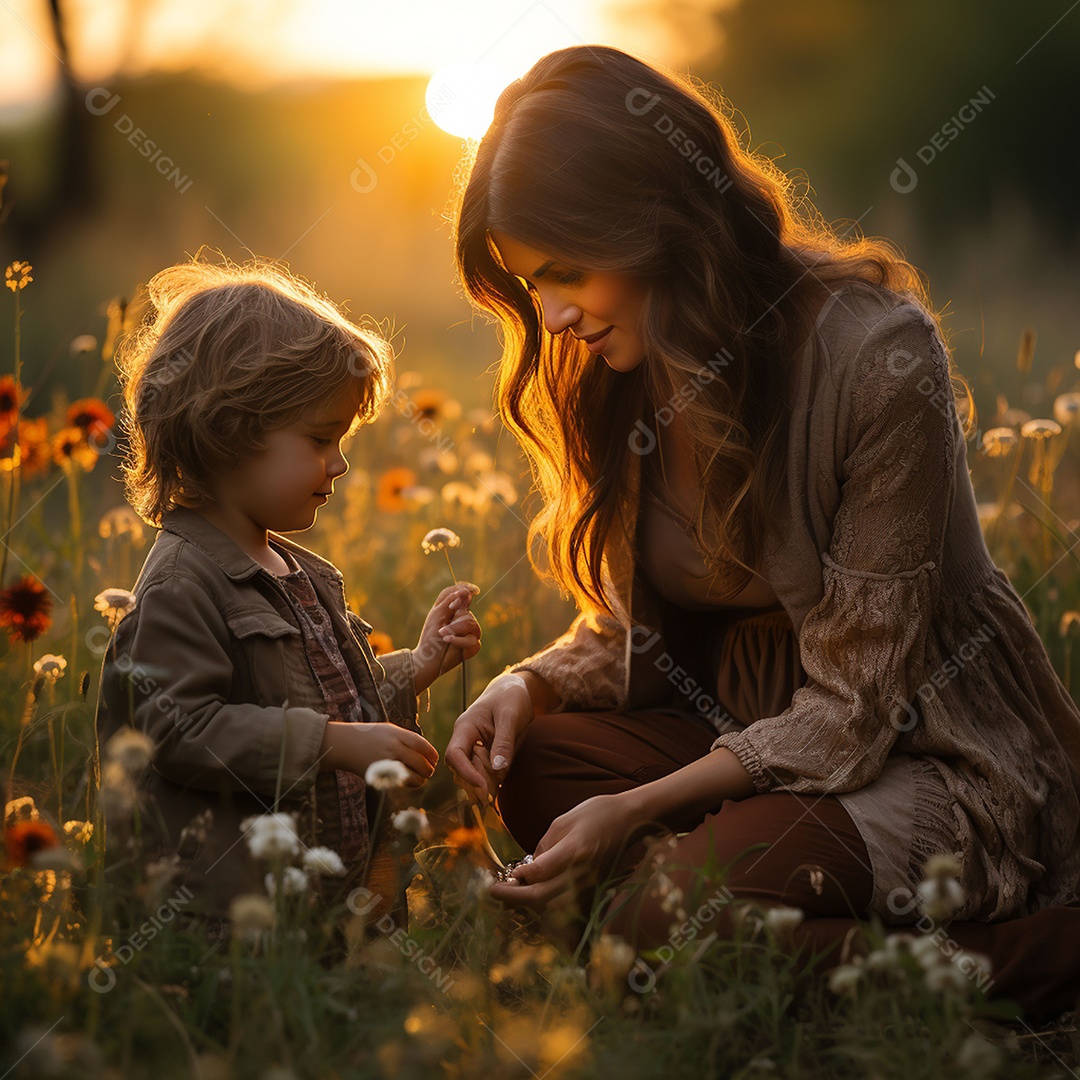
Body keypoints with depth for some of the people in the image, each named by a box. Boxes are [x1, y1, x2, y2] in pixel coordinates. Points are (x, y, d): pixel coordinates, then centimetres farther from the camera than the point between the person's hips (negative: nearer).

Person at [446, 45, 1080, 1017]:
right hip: (747, 725, 7)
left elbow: (853, 708, -20)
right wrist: (528, 685, -13)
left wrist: (638, 810, -25)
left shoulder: (876, 354, -23)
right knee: (533, 757, -20)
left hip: (930, 750, -7)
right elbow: (632, 628, 8)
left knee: (676, 908, -30)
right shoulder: (617, 373, -2)